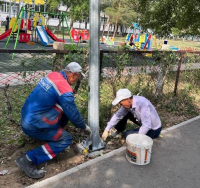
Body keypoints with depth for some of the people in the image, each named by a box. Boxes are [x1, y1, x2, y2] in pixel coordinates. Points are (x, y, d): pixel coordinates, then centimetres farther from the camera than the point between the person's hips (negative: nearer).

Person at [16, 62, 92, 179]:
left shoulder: (53, 75, 1)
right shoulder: (65, 90, -23)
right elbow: (73, 114, -12)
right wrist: (85, 127, 4)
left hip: (27, 116, 9)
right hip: (33, 125, -9)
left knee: (65, 110, 11)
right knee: (66, 139, -3)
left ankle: (53, 134, 22)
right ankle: (29, 159, -6)